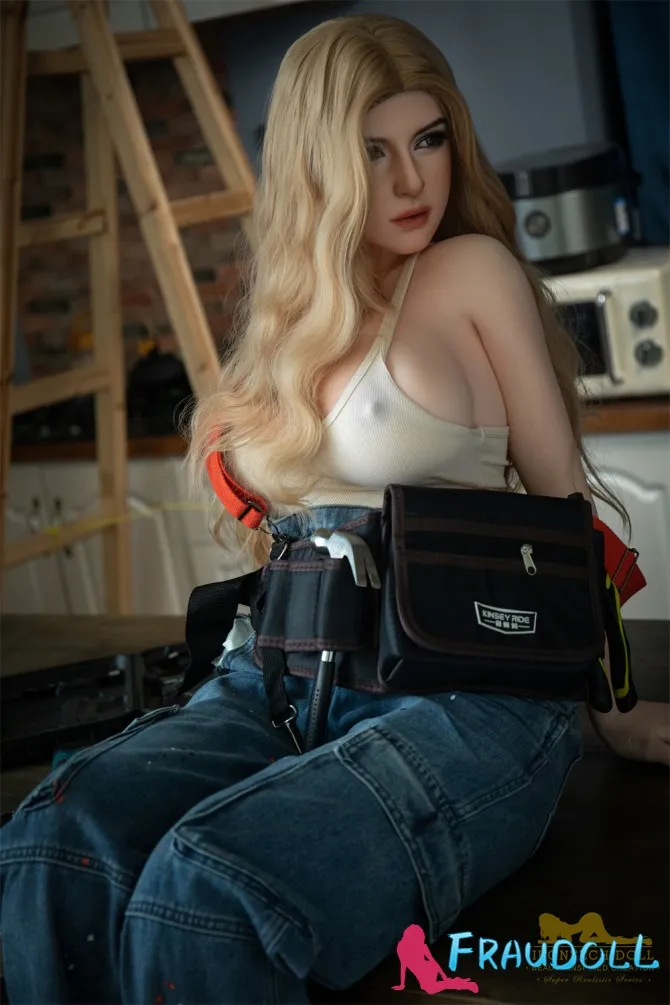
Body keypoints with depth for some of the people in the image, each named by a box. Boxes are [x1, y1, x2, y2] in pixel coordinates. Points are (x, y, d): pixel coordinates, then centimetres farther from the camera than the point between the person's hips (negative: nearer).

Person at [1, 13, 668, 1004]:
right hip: (278, 682, 5)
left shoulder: (472, 270, 2)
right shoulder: (290, 313, 19)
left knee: (202, 899, -34)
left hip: (461, 694, -5)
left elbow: (562, 495, 5)